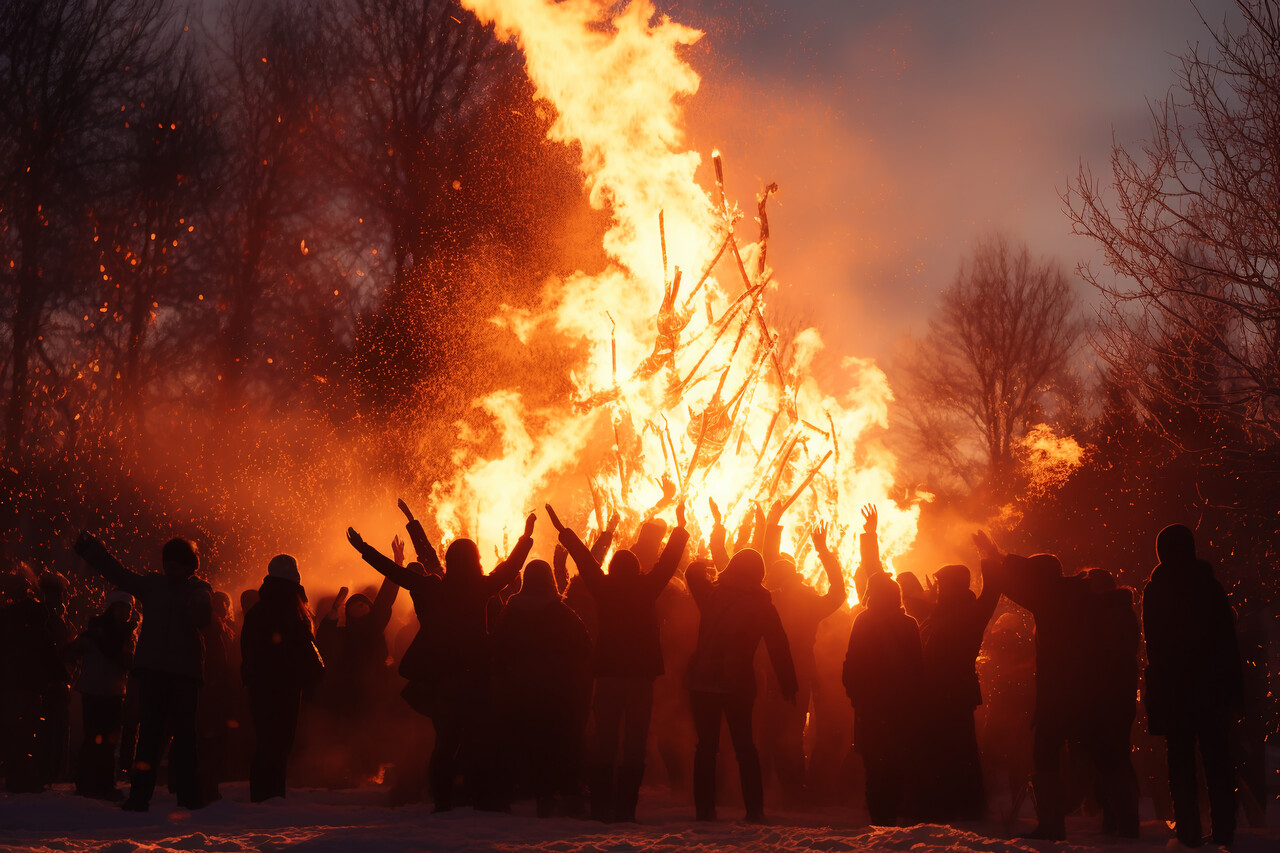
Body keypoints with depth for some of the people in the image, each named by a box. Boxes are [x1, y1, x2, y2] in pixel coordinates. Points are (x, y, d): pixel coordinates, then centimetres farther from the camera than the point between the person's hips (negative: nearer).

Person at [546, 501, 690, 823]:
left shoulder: (604, 588, -3)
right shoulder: (646, 589, -4)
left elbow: (583, 558, 7)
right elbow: (668, 560, 4)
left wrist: (562, 530, 18)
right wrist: (680, 526, 16)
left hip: (608, 673, 1)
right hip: (642, 674, -1)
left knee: (604, 740, 6)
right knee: (635, 742, 3)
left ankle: (600, 806, 4)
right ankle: (625, 806, -1)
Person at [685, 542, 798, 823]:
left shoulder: (712, 592, -1)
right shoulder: (763, 605, -3)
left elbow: (693, 571, 21)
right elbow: (779, 648, -2)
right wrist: (788, 686, 2)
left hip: (703, 680, 1)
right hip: (739, 683, -1)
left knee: (706, 746, 8)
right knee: (745, 746, 9)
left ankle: (705, 809, 5)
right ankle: (754, 810, 3)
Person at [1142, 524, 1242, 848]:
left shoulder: (1155, 590, -3)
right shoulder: (1209, 585, 2)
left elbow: (1154, 643, -4)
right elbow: (1228, 636, 3)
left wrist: (1155, 686, 2)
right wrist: (1234, 681, 8)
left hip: (1173, 685, -2)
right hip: (1213, 684, 2)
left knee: (1181, 760, 4)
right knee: (1217, 758, 7)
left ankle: (1189, 831, -1)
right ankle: (1224, 830, 4)